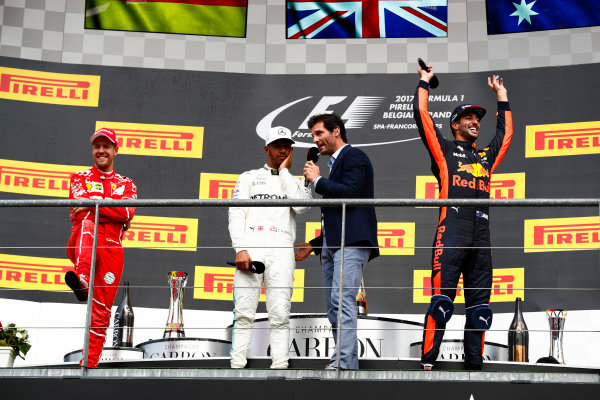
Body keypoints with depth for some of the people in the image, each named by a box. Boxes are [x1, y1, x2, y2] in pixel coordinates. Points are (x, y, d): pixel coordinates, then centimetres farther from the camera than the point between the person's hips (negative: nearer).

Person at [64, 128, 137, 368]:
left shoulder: (126, 184, 22)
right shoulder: (80, 178, 20)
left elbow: (128, 212, -2)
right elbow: (80, 209, -2)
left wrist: (93, 202, -9)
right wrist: (117, 212, -3)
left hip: (111, 249, 2)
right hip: (80, 245, -2)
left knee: (101, 310, -4)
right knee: (88, 224, -37)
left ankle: (90, 364, 2)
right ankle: (81, 278, -61)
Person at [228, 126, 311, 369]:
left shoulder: (297, 182, 23)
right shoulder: (249, 177, 20)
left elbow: (301, 206, -1)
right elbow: (236, 214, 8)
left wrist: (284, 171, 8)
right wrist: (240, 249, -8)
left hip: (282, 250, 1)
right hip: (251, 247, -1)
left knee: (280, 316, -8)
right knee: (244, 312, -9)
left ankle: (280, 366, -9)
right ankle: (237, 367, -9)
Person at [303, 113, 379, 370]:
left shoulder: (354, 157, 0)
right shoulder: (335, 163, 26)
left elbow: (350, 192, -17)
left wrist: (317, 180, -6)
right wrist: (313, 245, 26)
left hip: (351, 242, -10)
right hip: (332, 243, 10)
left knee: (342, 301, -21)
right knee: (334, 310, 5)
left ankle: (343, 364, -28)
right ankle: (349, 366, 6)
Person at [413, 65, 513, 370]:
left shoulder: (486, 156, 28)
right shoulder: (444, 149, 14)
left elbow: (505, 132, 42)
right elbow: (422, 114, 9)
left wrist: (501, 95, 46)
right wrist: (424, 83, 21)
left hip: (481, 236, 5)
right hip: (451, 232, -5)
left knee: (480, 304, 2)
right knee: (442, 298, -13)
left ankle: (474, 365, 5)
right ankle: (428, 362, -14)